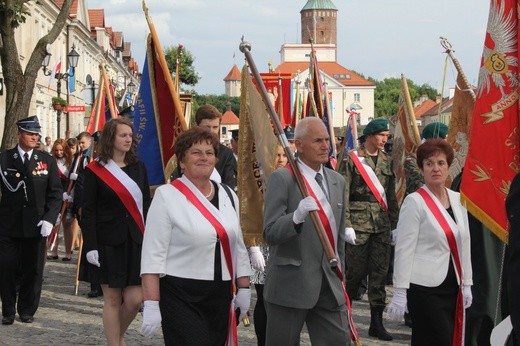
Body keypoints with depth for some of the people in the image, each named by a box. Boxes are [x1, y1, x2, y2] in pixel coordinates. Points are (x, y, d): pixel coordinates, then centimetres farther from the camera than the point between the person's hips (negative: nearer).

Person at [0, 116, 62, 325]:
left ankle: (27, 311, 20)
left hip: (36, 225, 1)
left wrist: (49, 219, -7)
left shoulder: (47, 160, 4)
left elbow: (55, 193, 2)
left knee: (33, 270, 7)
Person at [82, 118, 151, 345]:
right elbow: (88, 211, -4)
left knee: (135, 298, -1)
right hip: (109, 242, -3)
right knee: (112, 299, 1)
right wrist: (90, 246, -11)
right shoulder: (95, 170, -2)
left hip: (136, 241, 3)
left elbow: (146, 205, 11)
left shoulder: (138, 168, 10)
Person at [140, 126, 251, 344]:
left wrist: (244, 288, 12)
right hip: (181, 297, -5)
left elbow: (238, 246, 18)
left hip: (221, 297, 6)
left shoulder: (228, 195, 11)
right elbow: (153, 255, -11)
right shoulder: (167, 196, -6)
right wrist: (151, 306, -16)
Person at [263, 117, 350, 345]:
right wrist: (297, 216, -34)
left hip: (329, 287, 6)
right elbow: (270, 233, -17)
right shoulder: (282, 179, -9)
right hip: (290, 285, -5)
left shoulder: (337, 181, 13)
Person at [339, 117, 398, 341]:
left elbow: (391, 195, 17)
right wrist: (346, 225, -12)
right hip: (359, 223, -5)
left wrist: (395, 224, 12)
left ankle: (376, 322, 9)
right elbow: (343, 194, -7)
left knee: (380, 272, 3)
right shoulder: (352, 159, -3)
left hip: (382, 224, 5)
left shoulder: (386, 161, 13)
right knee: (357, 270, -2)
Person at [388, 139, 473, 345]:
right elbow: (404, 249, -10)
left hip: (452, 286, 7)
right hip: (425, 288, -6)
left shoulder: (457, 199, 11)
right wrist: (400, 293, -13)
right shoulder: (414, 202, -8)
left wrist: (466, 284, 15)